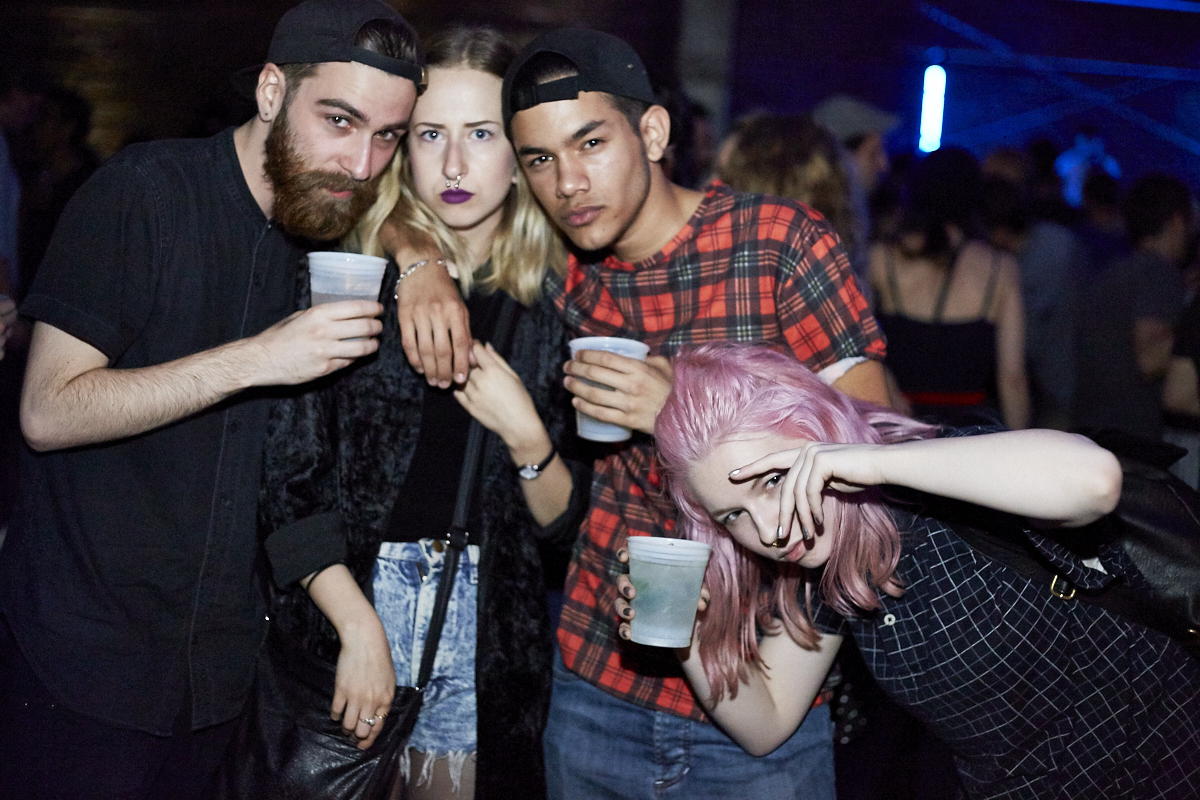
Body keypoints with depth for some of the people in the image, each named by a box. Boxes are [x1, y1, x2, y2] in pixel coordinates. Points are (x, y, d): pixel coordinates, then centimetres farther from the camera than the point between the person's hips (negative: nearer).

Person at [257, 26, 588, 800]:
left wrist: (525, 434, -14)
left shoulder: (557, 301, 1)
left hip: (490, 631, 2)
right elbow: (287, 482, -6)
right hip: (344, 599, -1)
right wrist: (359, 625, -13)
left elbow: (563, 521, 3)